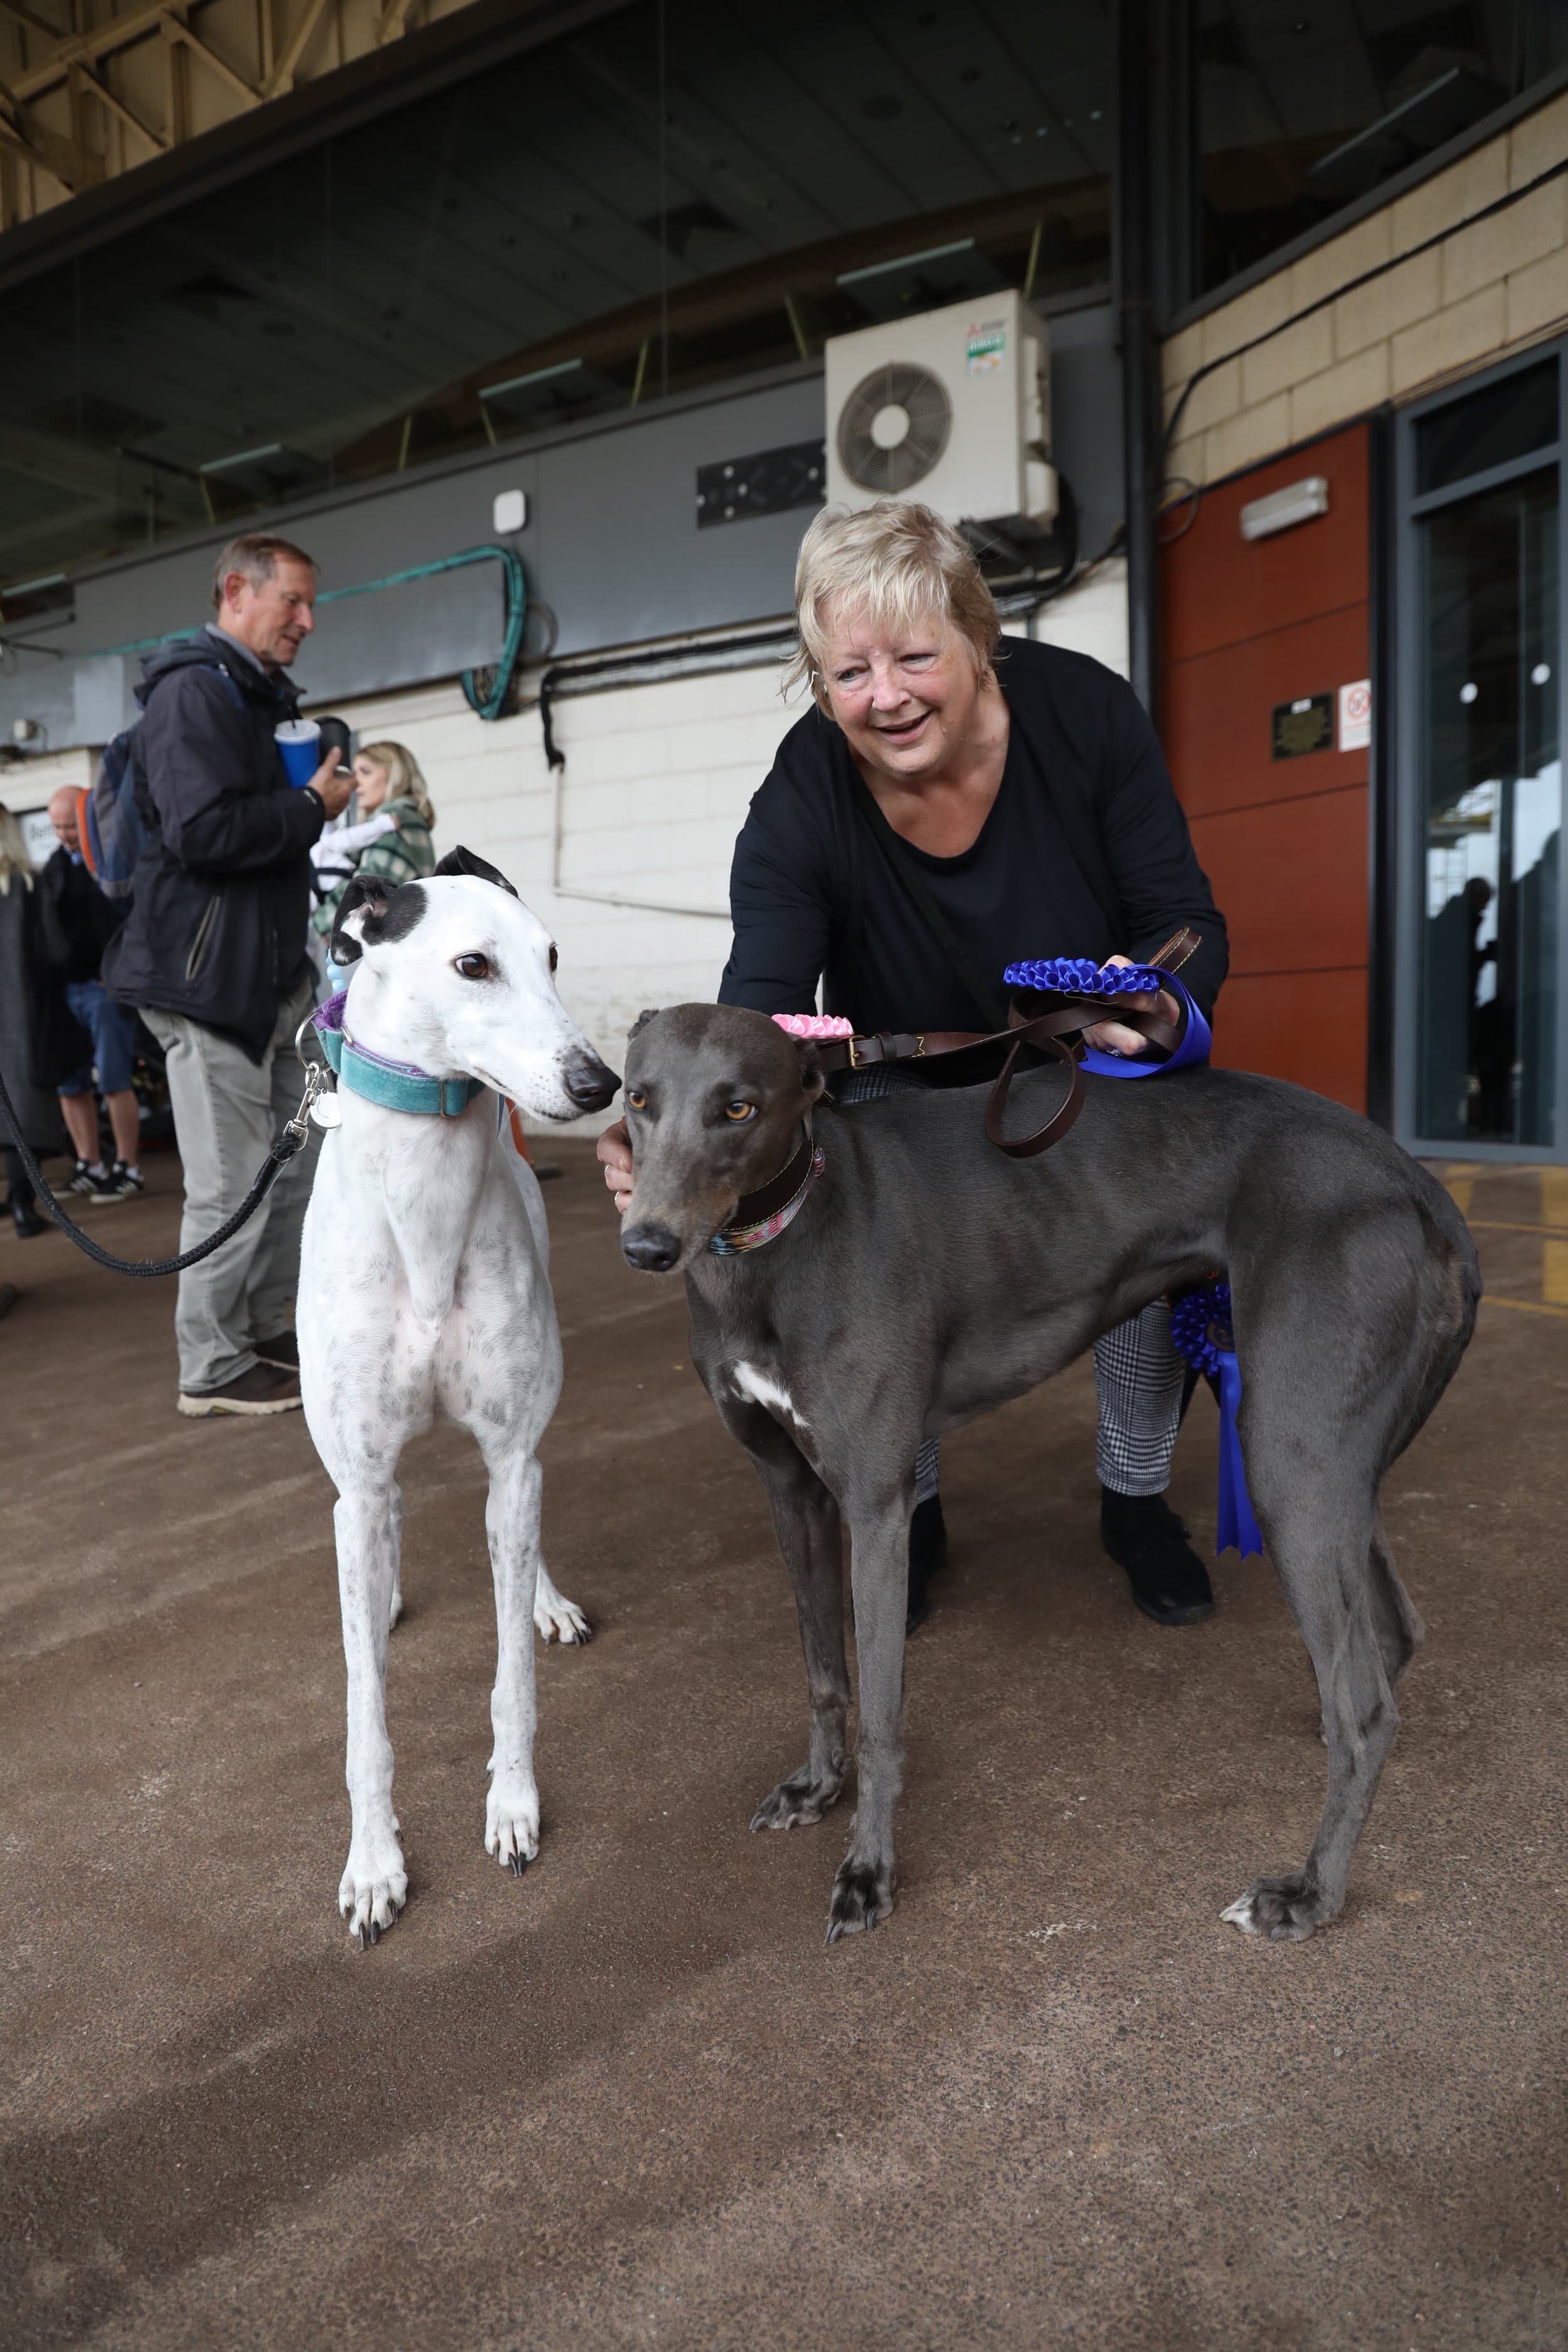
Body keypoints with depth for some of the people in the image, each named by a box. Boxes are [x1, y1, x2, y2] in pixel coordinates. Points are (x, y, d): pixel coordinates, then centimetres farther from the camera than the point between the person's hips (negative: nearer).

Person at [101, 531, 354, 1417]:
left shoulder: (261, 696, 20)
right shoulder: (195, 690, -11)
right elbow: (202, 830, -25)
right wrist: (312, 806, -13)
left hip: (275, 969, 10)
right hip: (213, 975, -10)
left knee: (297, 1164, 14)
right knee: (233, 1185, -4)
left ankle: (266, 1331, 27)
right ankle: (214, 1368, 9)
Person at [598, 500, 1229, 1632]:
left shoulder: (1084, 709, -24)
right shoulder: (801, 806, -26)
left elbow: (1189, 924, -19)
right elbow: (760, 1016, -34)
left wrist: (1162, 1001, -43)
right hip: (908, 1085, 0)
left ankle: (1138, 1499, 8)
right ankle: (908, 1511, 7)